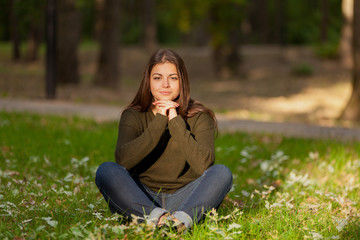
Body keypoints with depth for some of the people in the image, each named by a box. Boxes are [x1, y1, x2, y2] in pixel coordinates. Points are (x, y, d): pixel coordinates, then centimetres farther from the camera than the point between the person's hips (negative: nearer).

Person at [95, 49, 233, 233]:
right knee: (106, 170, -24)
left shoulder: (199, 117, 2)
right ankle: (156, 216, -42)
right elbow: (123, 159, -15)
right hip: (142, 199, 0)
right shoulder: (133, 116, 4)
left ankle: (183, 218, -47)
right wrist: (159, 122, -15)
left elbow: (204, 164, -16)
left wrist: (176, 122, -15)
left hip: (183, 199, 0)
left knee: (222, 173, -24)